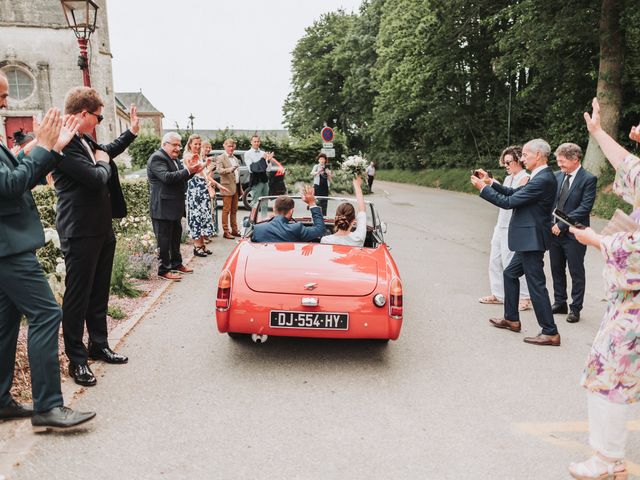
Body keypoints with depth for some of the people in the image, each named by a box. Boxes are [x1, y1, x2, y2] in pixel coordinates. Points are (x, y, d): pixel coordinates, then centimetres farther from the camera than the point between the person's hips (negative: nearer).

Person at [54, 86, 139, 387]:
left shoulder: (84, 141, 11)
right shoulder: (64, 143, -18)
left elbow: (108, 151, 33)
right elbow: (96, 179, -24)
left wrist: (132, 132, 28)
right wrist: (103, 163, -5)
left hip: (102, 228, 9)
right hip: (80, 233, -9)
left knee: (99, 293, 17)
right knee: (78, 296, 2)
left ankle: (99, 345, 31)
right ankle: (77, 359, 14)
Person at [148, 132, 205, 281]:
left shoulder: (174, 158, 16)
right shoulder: (157, 158, -15)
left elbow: (181, 177, 14)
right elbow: (167, 177, -27)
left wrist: (192, 170, -4)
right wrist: (188, 171, -30)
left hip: (174, 207, 10)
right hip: (162, 207, -10)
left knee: (176, 236, 19)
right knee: (164, 239, -3)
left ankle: (176, 264, 32)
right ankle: (164, 270, 4)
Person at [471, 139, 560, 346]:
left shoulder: (543, 180, -21)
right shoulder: (541, 177, 10)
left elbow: (509, 202, -20)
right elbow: (515, 193, 14)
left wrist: (483, 188, -12)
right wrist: (491, 182, 8)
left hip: (532, 241, -11)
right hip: (528, 240, 11)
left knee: (536, 284, -4)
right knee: (510, 274, 21)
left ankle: (550, 333, 4)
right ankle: (511, 319, 33)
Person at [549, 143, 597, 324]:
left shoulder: (588, 179, -9)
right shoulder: (557, 176, 8)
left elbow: (585, 208, -16)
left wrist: (562, 225, -18)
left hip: (573, 234, -6)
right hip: (555, 232, 6)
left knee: (576, 273, 6)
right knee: (557, 270, 15)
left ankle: (575, 308, 17)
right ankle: (559, 303, 29)